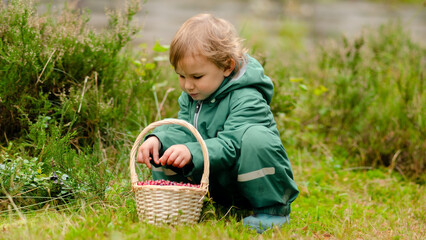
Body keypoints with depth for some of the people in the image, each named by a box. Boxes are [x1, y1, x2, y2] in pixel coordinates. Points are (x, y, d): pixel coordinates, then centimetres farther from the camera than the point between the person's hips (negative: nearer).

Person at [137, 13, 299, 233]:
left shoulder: (247, 100, -22)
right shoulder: (190, 96, 5)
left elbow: (228, 145, -31)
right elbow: (183, 130, 1)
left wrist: (192, 152, -45)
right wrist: (158, 138, -20)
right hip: (217, 185, 6)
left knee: (255, 136, -38)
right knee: (162, 148, -5)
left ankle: (273, 210, -21)